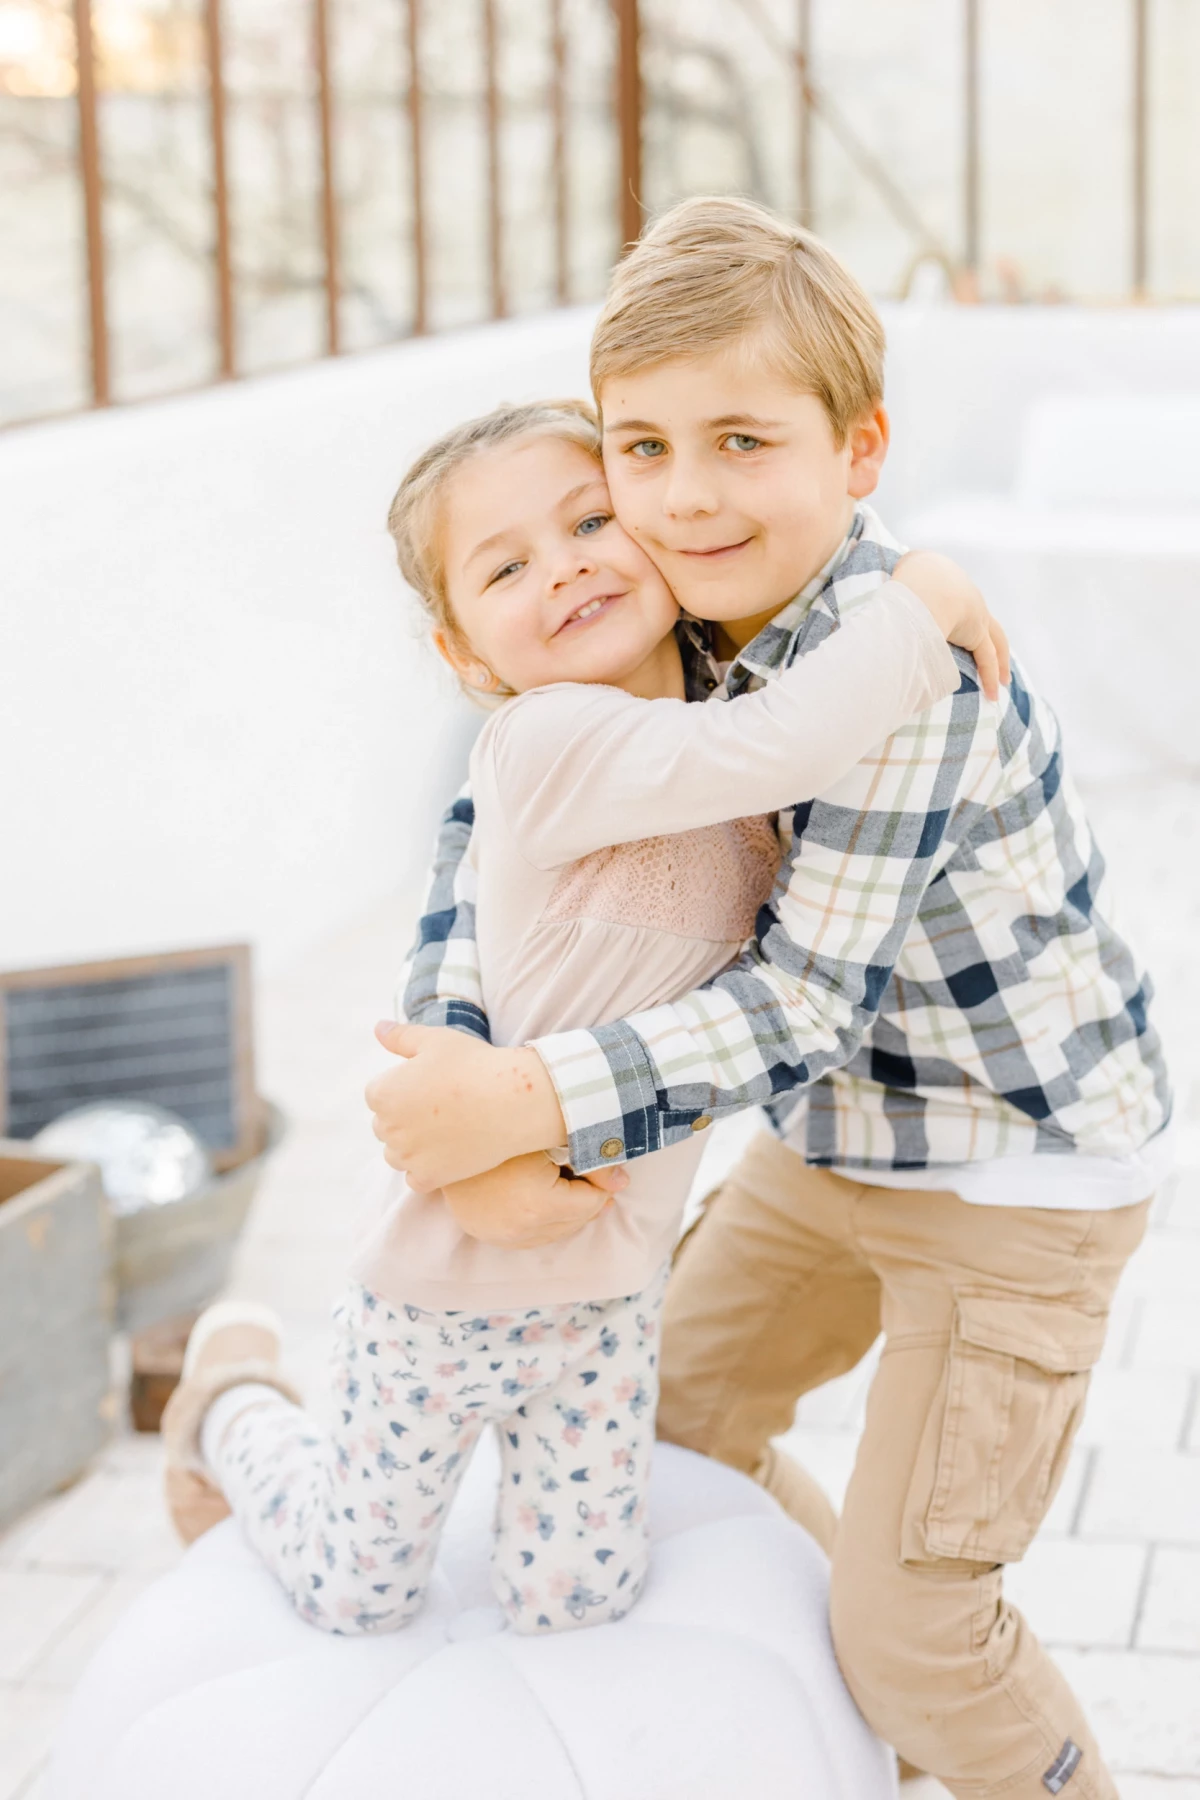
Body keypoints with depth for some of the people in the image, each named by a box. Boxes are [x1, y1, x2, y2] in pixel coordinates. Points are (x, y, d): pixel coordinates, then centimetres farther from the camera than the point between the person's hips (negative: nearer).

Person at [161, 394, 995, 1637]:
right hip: (451, 1289, -6)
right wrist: (923, 600, -28)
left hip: (611, 1288, 6)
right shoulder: (545, 743, -28)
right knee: (357, 1598, 15)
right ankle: (233, 1394, 42)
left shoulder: (727, 784, -2)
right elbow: (785, 742, -41)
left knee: (578, 1603, 14)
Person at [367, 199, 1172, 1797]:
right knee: (672, 1412, 22)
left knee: (911, 1616, -4)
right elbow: (493, 819, -6)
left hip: (1022, 1168, -8)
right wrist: (457, 1063, -21)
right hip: (844, 1134, 8)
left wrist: (539, 1099, -40)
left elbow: (806, 1001, -31)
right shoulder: (667, 622, -7)